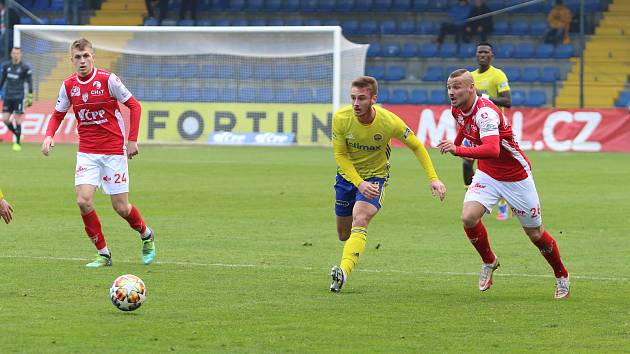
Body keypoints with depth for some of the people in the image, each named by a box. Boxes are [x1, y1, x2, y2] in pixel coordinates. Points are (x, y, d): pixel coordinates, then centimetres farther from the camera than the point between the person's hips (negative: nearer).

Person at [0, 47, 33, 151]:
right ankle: (17, 135, 21)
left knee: (17, 120, -7)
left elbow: (30, 83, -3)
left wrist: (30, 97, -7)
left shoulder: (25, 67, -5)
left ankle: (18, 143, 2)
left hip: (19, 97, -4)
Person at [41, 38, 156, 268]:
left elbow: (134, 106, -4)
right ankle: (103, 254, 1)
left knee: (120, 207, -1)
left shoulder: (107, 80, -12)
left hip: (114, 151, -3)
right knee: (84, 201, -15)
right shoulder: (69, 85, 1)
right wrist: (49, 135, -6)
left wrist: (132, 140, -8)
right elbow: (58, 115, 14)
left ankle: (147, 236, 31)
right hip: (87, 152, 3)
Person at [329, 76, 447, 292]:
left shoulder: (389, 122, -23)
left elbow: (416, 146, -7)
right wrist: (359, 183, -23)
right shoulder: (340, 118, -20)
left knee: (360, 220, -28)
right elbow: (340, 155, -11)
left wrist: (433, 178, -12)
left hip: (375, 176, -3)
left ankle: (343, 272, -40)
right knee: (344, 234, 9)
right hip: (347, 176, 3)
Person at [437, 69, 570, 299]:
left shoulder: (485, 112, -31)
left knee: (535, 234, 5)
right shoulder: (457, 109, -6)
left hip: (516, 177, -6)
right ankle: (489, 262, 6)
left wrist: (458, 150, -58)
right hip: (487, 175, 6)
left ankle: (562, 276, 30)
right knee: (469, 217, -20)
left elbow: (492, 150, -48)